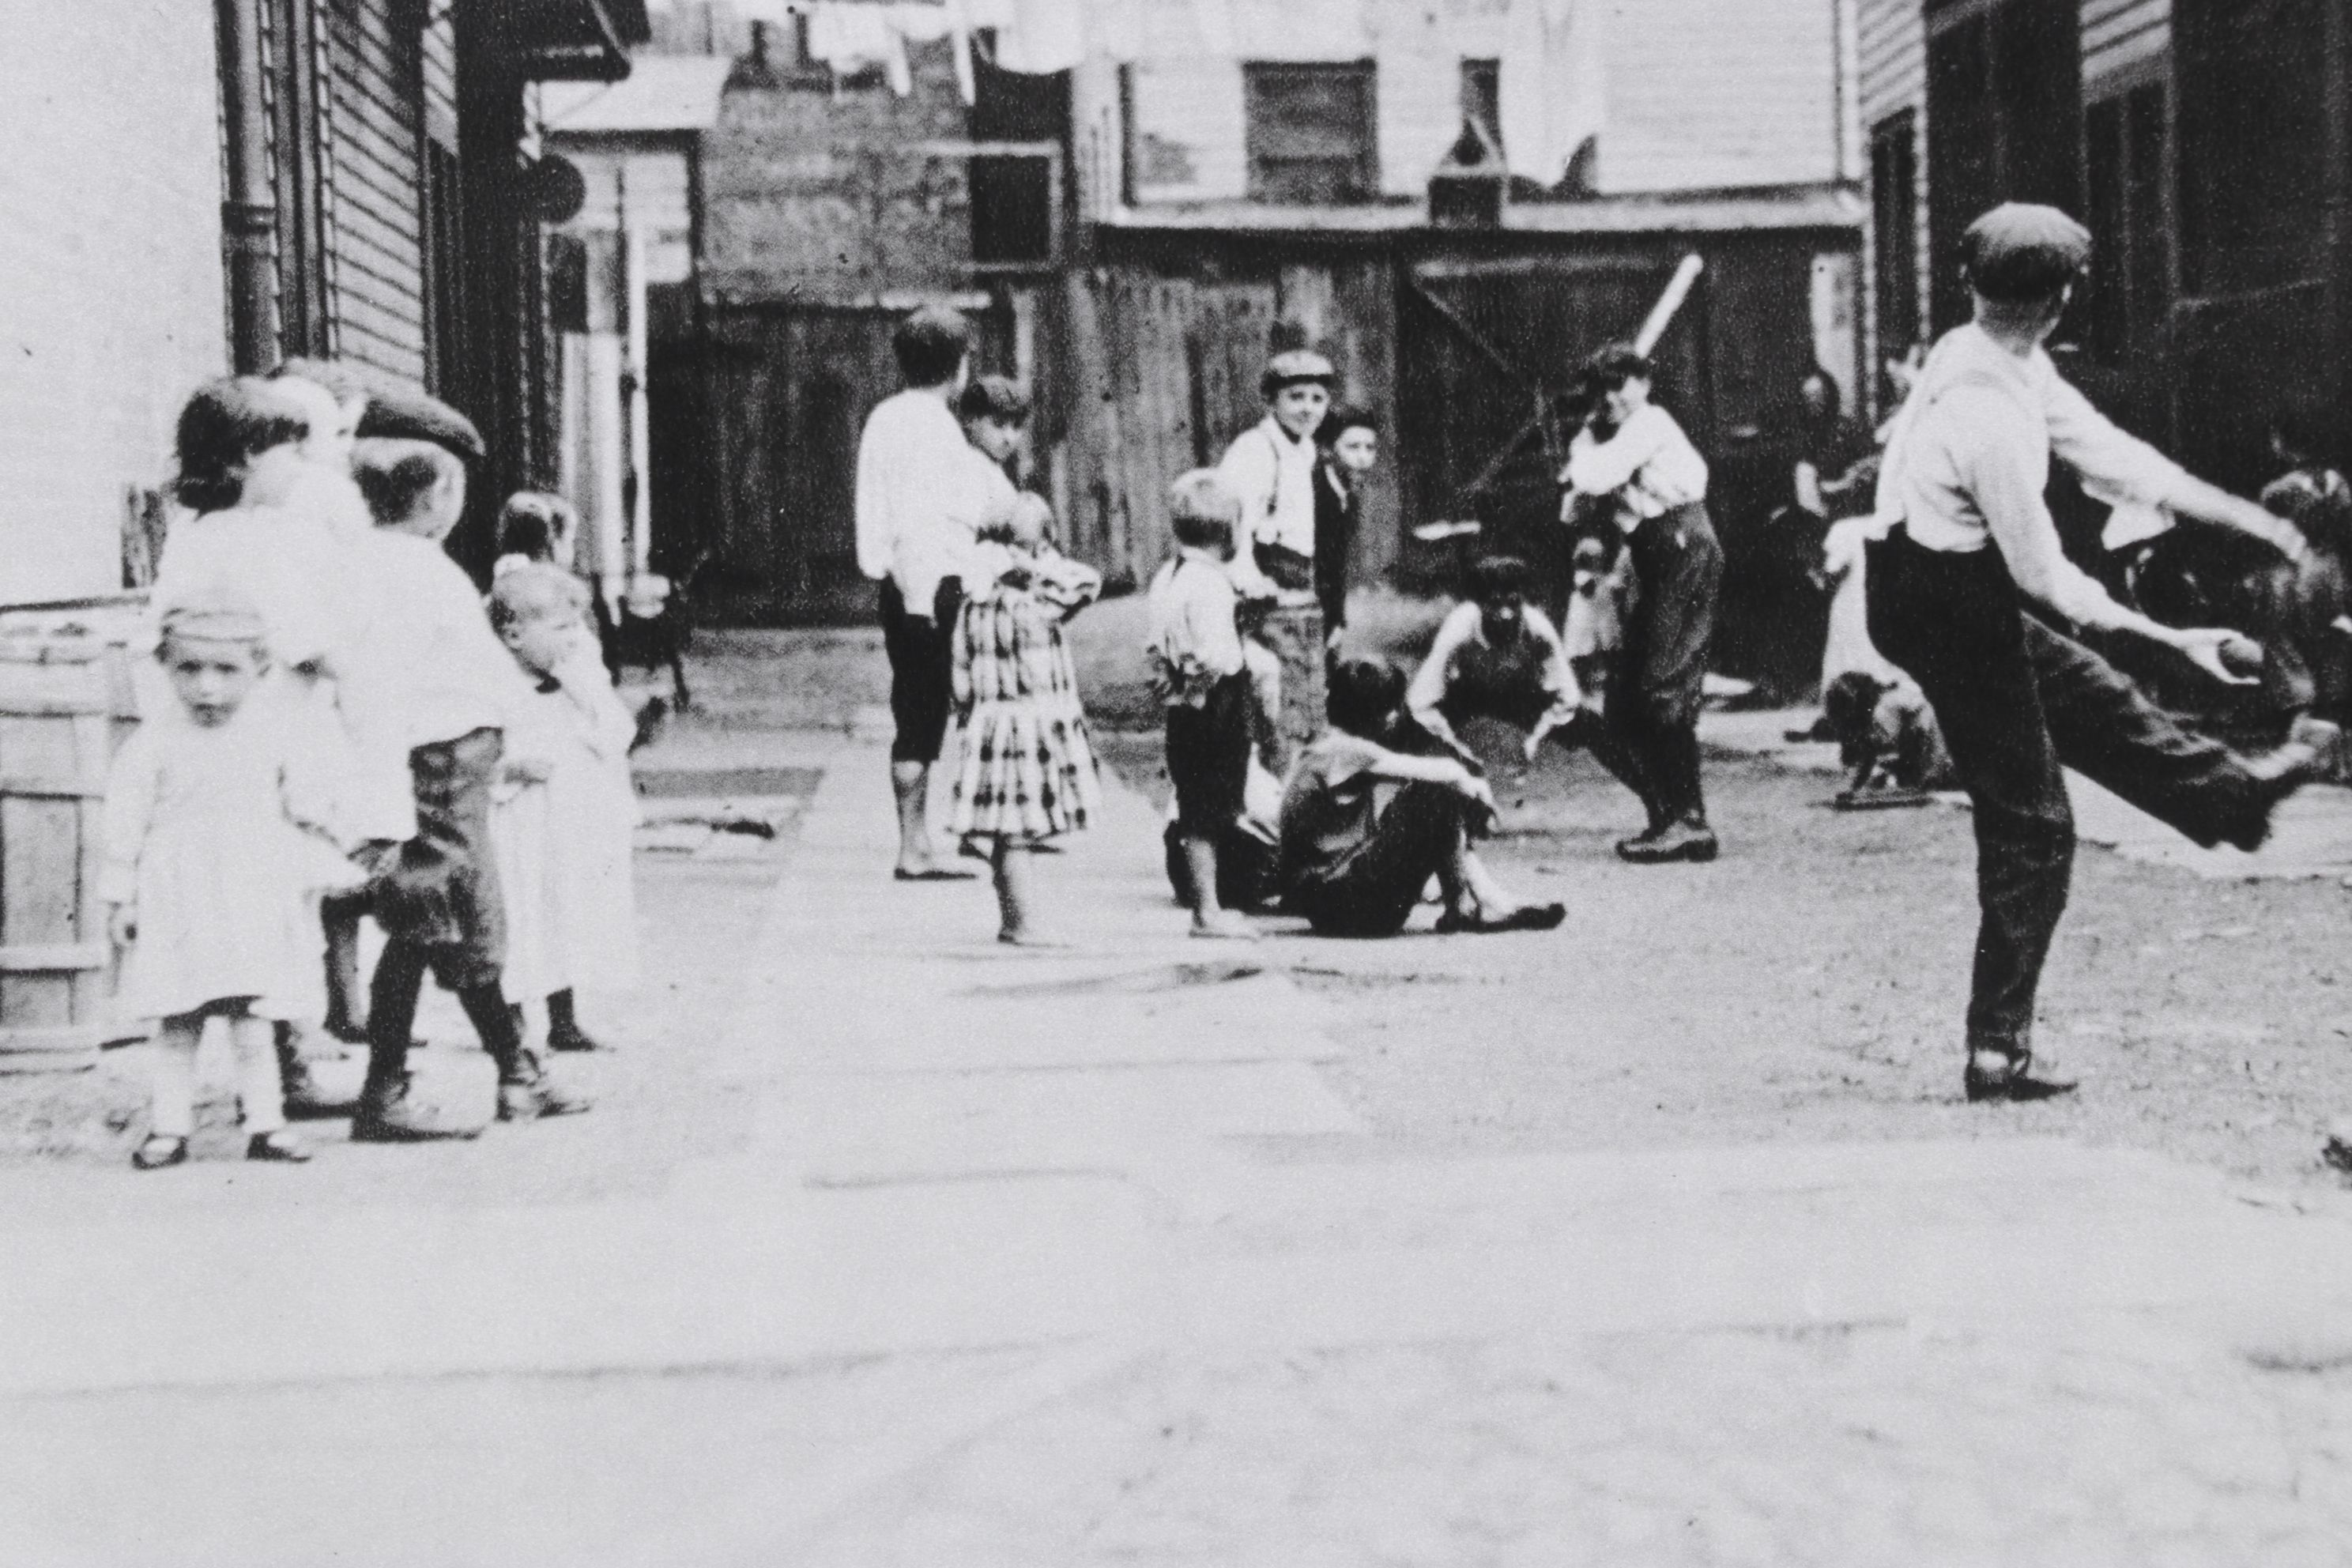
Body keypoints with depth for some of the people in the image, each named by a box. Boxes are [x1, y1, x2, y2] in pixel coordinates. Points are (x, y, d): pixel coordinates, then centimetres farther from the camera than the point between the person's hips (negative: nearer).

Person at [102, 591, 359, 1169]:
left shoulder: (274, 730, -1)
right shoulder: (155, 742, -5)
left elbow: (309, 796, 12)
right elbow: (126, 821, -1)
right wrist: (120, 897, -1)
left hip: (254, 903, 1)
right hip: (175, 905, -1)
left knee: (253, 1023, 2)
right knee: (175, 1027, 4)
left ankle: (266, 1125, 10)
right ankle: (170, 1127, 13)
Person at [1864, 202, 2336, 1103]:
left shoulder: (1991, 360, -2)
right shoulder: (1990, 416, -30)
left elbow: (2105, 451, 5)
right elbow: (2047, 580, -24)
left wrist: (2242, 515, 7)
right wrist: (2174, 641, -16)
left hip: (1969, 595, 9)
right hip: (1951, 613, -9)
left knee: (2095, 703, 29)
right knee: (2029, 829, 1)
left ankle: (2230, 793, 55)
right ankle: (1998, 1054, 8)